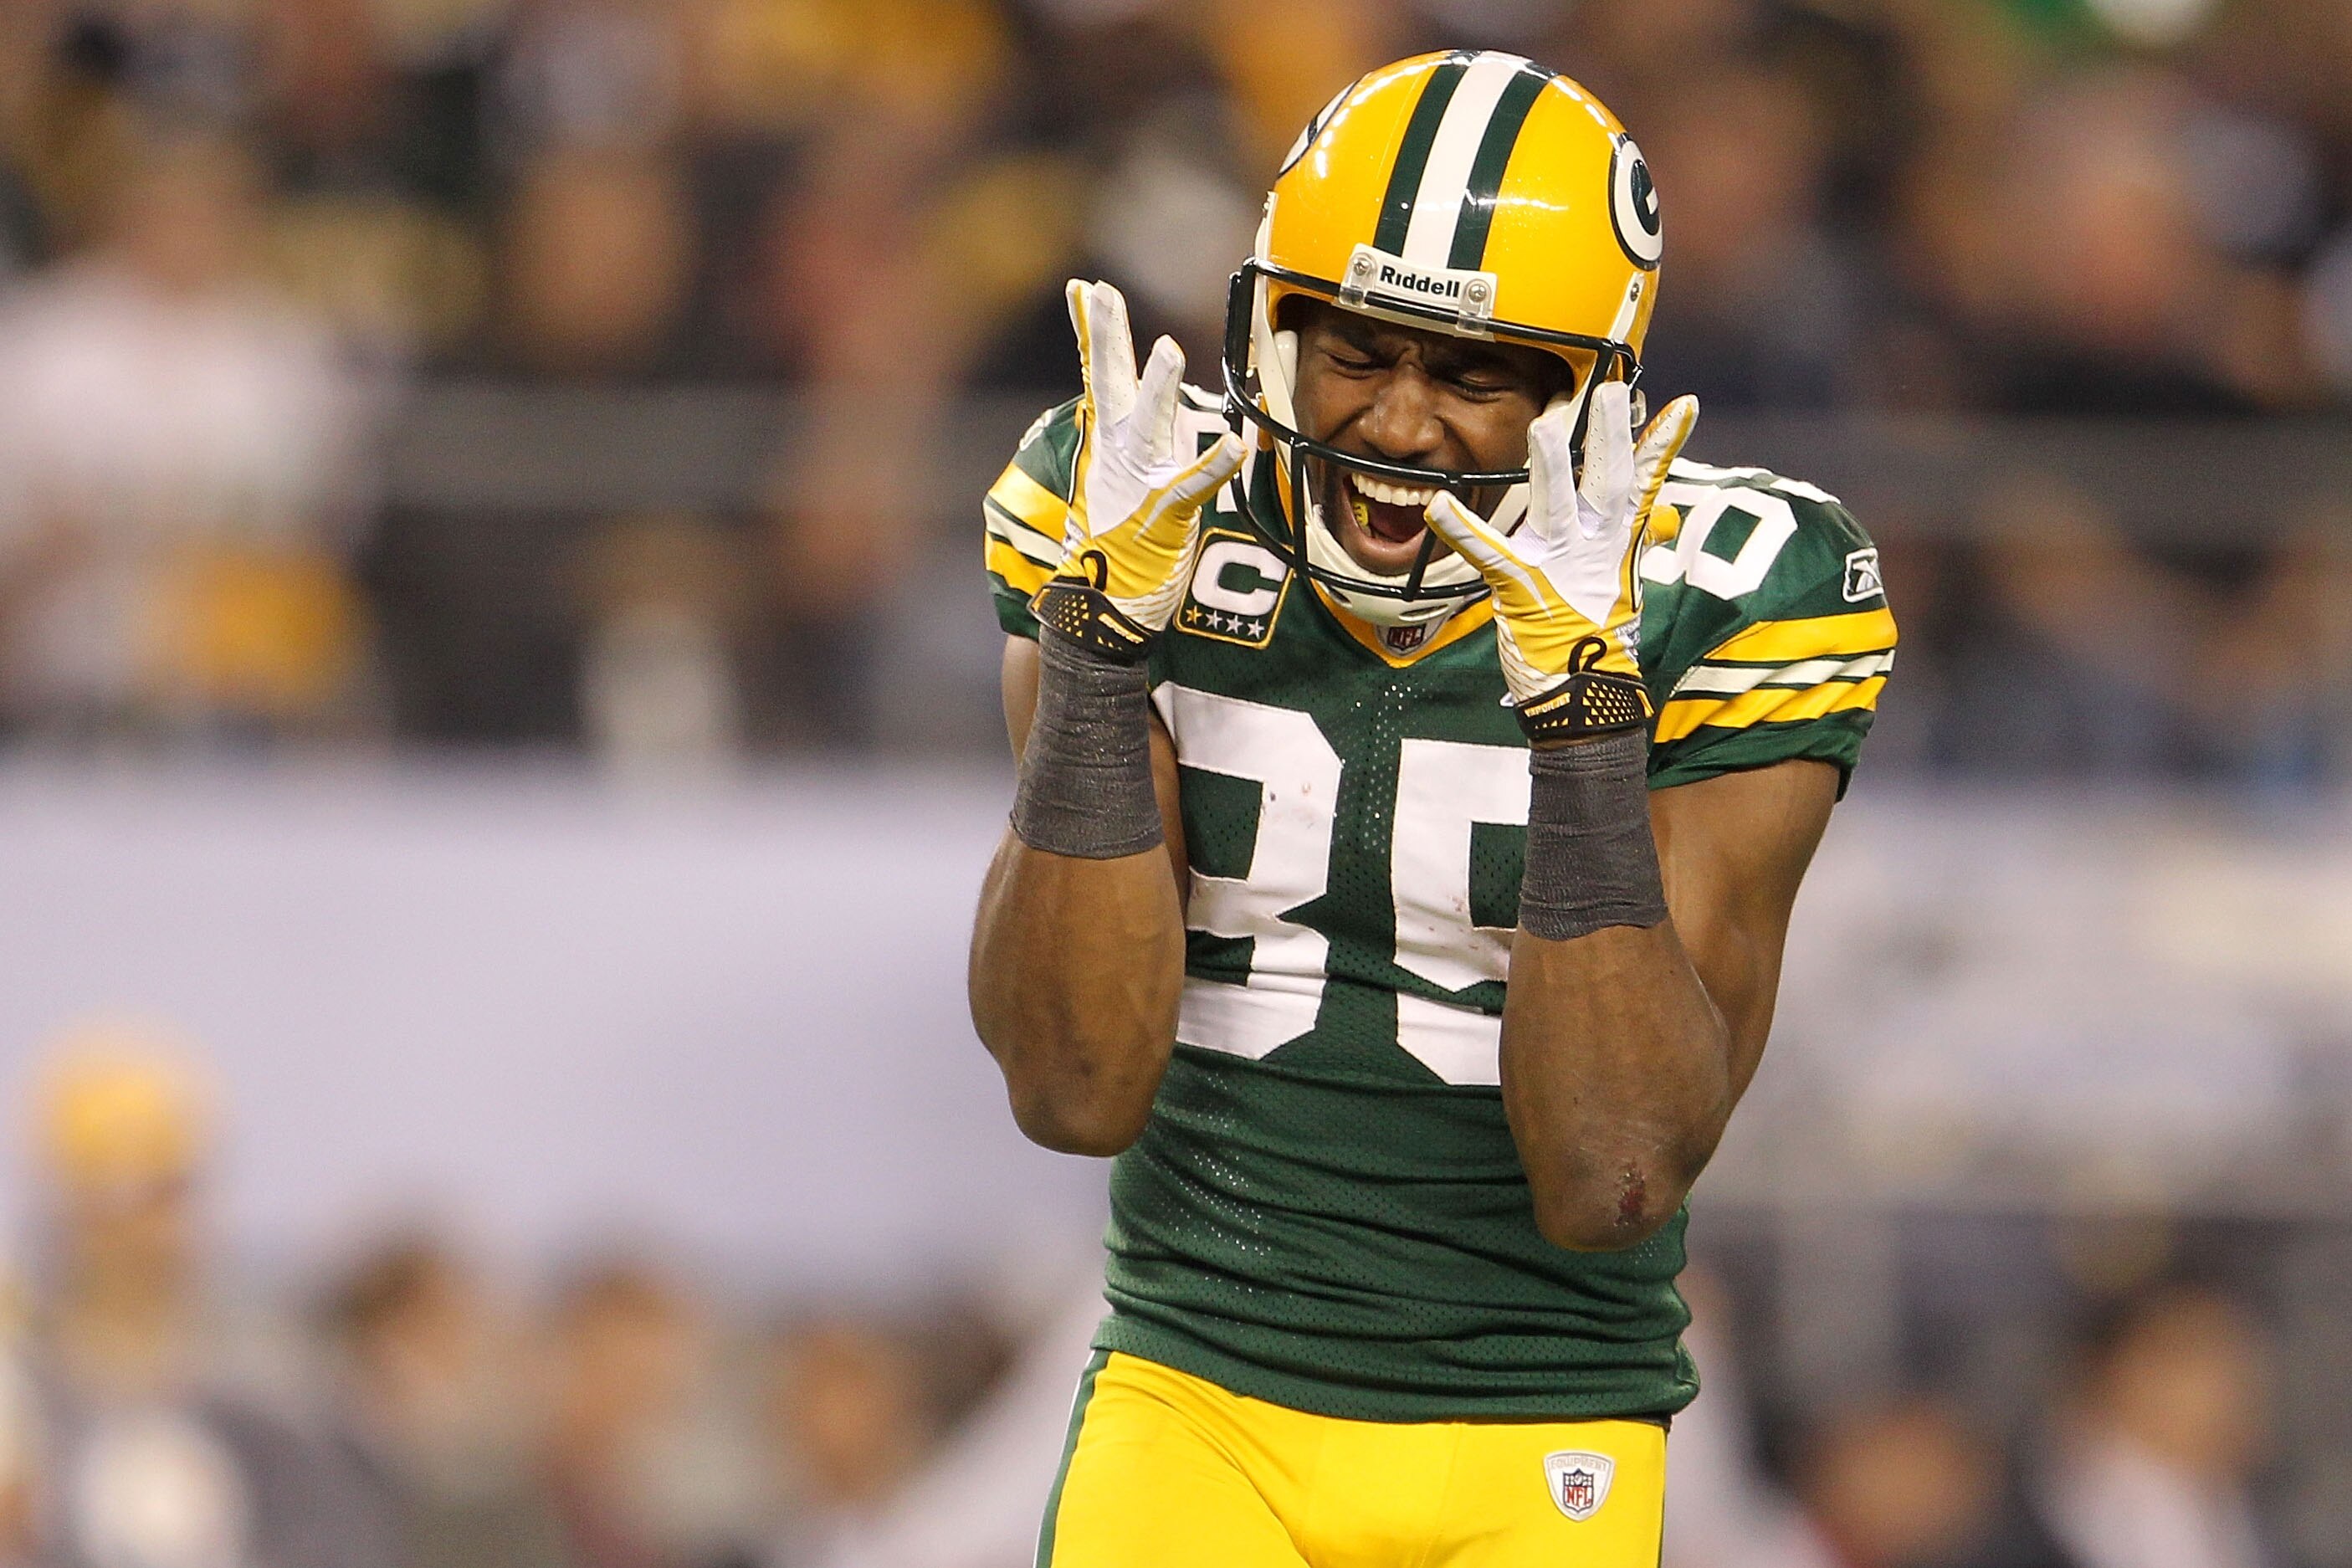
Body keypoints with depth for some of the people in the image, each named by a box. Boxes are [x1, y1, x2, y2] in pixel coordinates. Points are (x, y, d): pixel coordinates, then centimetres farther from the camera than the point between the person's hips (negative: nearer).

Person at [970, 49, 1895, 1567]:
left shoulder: (1722, 607, -8)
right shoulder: (1140, 524, -2)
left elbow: (1612, 1186, -15)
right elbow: (1075, 1086, -10)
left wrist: (1583, 716, -23)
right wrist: (1100, 628, -17)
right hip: (1197, 1417, 1)